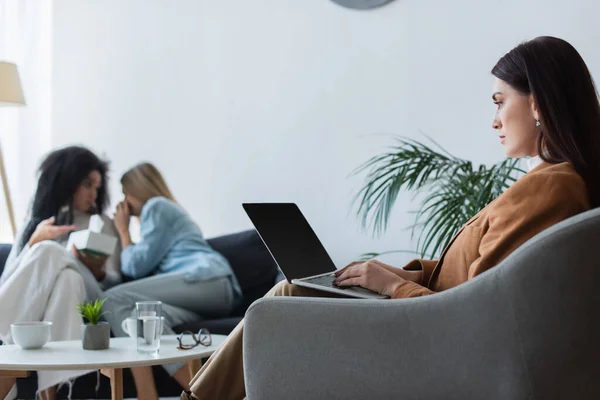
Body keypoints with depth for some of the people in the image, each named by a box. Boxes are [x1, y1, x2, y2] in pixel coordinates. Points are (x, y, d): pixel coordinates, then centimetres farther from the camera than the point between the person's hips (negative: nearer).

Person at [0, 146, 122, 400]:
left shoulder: (103, 225, 24)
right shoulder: (34, 223, 25)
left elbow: (114, 282, 12)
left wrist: (97, 272, -10)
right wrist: (35, 243, -3)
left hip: (84, 303, 0)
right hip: (27, 307, 0)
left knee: (49, 254, -32)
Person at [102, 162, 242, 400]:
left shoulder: (156, 205, 9)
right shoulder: (167, 209, 39)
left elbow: (137, 266, 2)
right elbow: (147, 269, 30)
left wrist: (123, 231, 19)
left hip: (205, 279, -8)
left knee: (115, 299, -17)